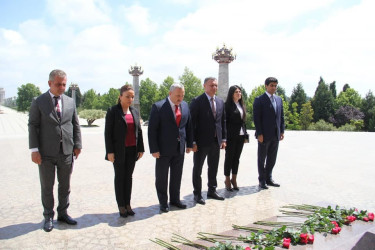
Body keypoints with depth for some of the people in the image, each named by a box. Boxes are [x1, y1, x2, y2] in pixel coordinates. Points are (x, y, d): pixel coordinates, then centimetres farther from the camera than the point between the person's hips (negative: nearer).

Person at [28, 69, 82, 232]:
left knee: (65, 186, 13)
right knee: (47, 187, 9)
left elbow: (76, 125, 10)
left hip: (67, 152, 3)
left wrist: (77, 145, 4)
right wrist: (34, 149, -10)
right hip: (46, 153, -3)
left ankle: (63, 213, 29)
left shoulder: (70, 102, 8)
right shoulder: (39, 102, -2)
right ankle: (48, 217, 25)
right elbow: (33, 126, -4)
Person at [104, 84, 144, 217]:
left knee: (129, 177, 12)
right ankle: (121, 206, 19)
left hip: (132, 150, 4)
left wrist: (140, 148, 6)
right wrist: (110, 151, -12)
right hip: (119, 151, -4)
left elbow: (139, 131, 9)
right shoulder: (113, 111, -6)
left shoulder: (135, 111, 8)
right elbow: (108, 132, -8)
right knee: (119, 177, 7)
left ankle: (128, 204, 23)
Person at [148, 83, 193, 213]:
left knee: (177, 176, 15)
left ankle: (175, 199, 32)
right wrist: (154, 149, -15)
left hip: (180, 148, 5)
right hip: (164, 149, -4)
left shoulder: (185, 106, 5)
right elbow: (152, 129, -12)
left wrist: (189, 144, 9)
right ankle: (163, 202, 24)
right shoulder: (158, 107, -11)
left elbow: (189, 126, 11)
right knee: (161, 177, 8)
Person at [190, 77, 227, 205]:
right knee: (197, 169, 7)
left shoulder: (220, 102, 10)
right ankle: (197, 194, 20)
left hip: (216, 141, 6)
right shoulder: (197, 101, -9)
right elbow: (192, 122, -12)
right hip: (201, 142, -6)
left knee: (213, 168, 17)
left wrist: (223, 138, 8)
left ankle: (212, 190, 33)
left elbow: (223, 121, 13)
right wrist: (193, 141, -16)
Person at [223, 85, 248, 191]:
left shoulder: (241, 105, 13)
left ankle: (234, 179, 25)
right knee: (229, 158, 5)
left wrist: (245, 134, 11)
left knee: (237, 158, 13)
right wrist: (225, 136, -16)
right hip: (231, 136, -6)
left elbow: (243, 121, 16)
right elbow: (225, 121, -12)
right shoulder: (227, 105, -9)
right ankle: (227, 180, 17)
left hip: (241, 136, 6)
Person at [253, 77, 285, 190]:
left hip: (276, 135, 6)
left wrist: (282, 131, 8)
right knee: (262, 158, 6)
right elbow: (256, 118, -11)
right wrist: (259, 133, -16)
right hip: (264, 135, -6)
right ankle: (262, 180, 16)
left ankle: (268, 178, 26)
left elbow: (281, 116, 15)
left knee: (272, 158, 13)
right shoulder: (259, 100, -7)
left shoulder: (279, 99, 13)